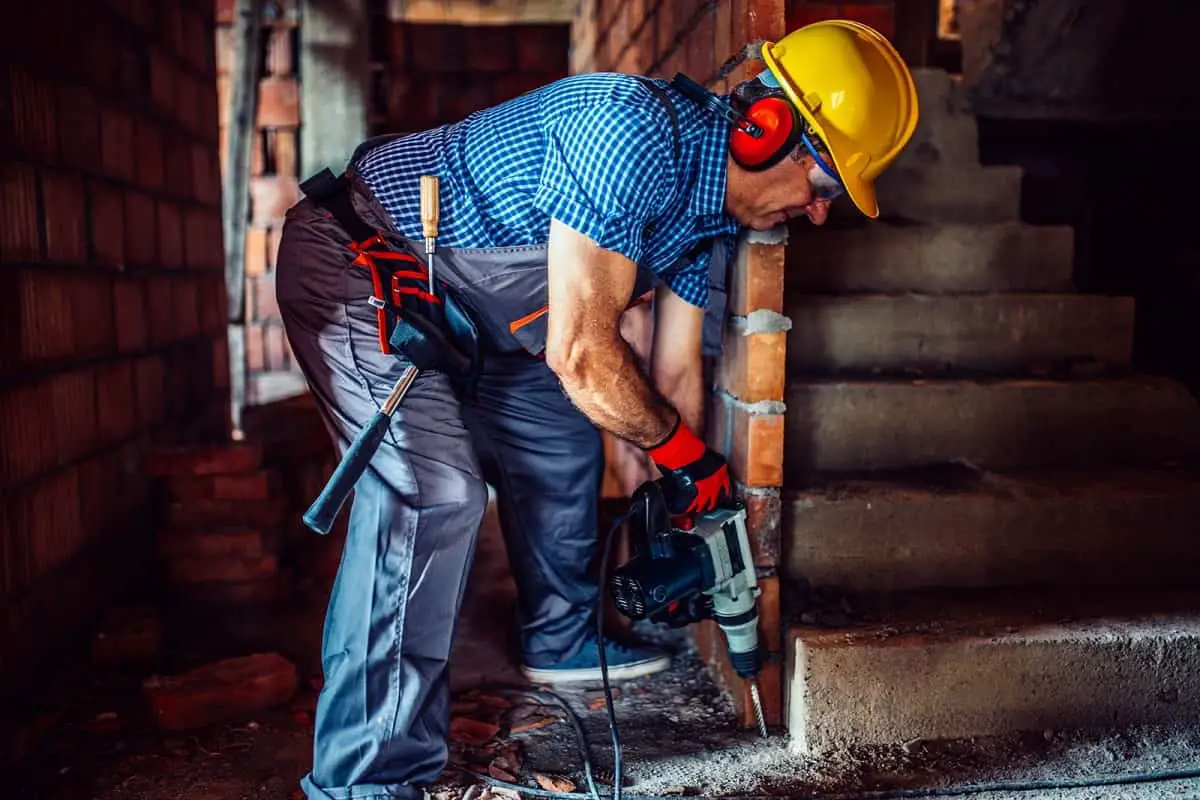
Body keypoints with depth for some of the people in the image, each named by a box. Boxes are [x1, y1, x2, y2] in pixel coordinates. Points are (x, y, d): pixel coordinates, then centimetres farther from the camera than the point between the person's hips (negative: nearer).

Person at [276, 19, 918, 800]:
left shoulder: (713, 213, 0)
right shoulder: (636, 130, -31)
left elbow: (677, 371, 7)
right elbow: (581, 353, -32)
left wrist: (680, 526, 12)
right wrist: (685, 451, -15)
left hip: (461, 301, 10)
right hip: (358, 263, -9)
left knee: (562, 444, 16)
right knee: (434, 492, -24)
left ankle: (562, 640, 38)